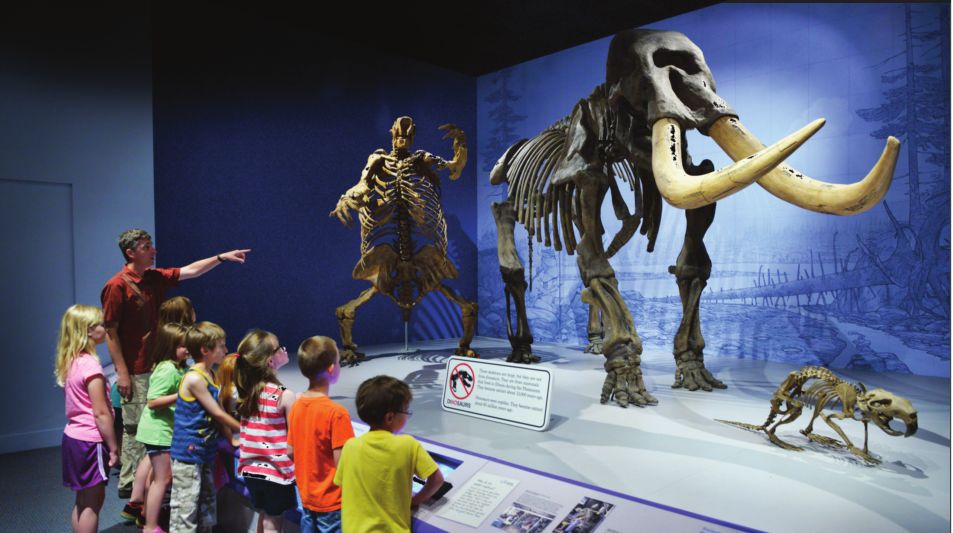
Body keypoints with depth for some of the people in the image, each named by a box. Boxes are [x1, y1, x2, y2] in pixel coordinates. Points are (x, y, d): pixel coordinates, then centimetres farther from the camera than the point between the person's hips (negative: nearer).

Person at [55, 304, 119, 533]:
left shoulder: (71, 361, 7)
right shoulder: (90, 364, -20)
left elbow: (82, 405, 12)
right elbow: (101, 413, -19)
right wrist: (113, 446, -12)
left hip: (74, 436, 9)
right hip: (90, 441, -9)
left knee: (83, 501, 17)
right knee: (93, 502, 2)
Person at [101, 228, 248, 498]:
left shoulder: (155, 278, 6)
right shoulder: (117, 286, -14)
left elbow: (191, 271, 14)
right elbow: (110, 331, -14)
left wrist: (222, 257, 8)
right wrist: (122, 372, -16)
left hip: (158, 365, 7)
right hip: (135, 371, -7)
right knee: (135, 428, 3)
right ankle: (129, 484, 18)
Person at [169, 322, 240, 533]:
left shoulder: (212, 376, 8)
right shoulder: (194, 378, -19)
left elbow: (220, 413, 9)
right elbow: (217, 413, -15)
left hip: (204, 452, 9)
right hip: (188, 452, -9)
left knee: (206, 506, 19)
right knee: (185, 507, 0)